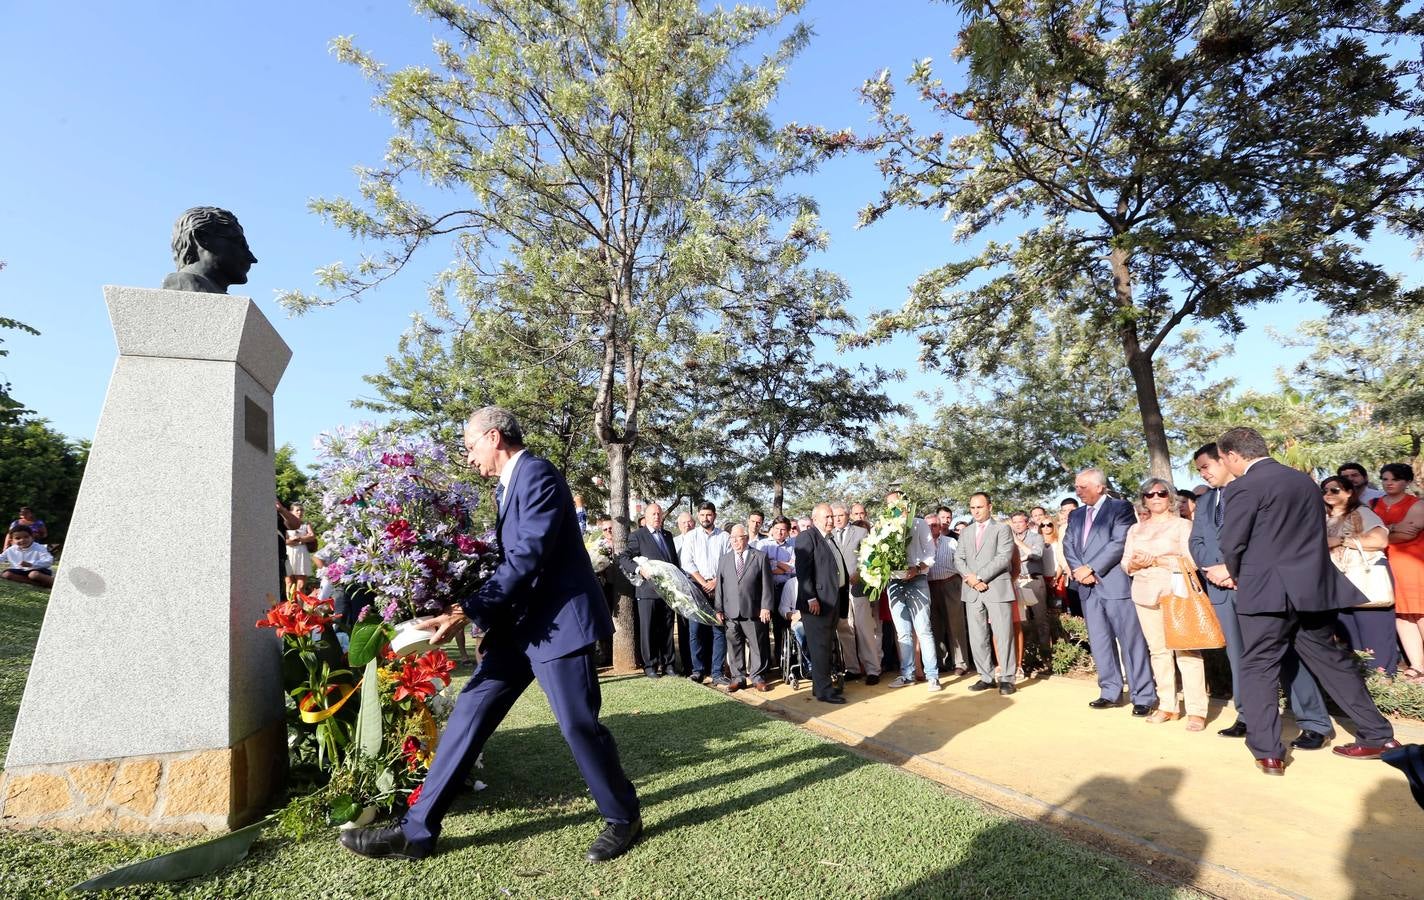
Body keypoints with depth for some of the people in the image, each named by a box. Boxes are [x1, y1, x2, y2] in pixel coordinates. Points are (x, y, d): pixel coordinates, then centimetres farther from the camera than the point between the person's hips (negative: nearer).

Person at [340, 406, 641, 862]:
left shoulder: (537, 474, -15)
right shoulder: (507, 484, 16)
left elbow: (526, 558, -22)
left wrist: (467, 611, -22)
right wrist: (470, 608, 13)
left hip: (557, 620, -9)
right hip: (519, 623, 9)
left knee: (578, 724, -1)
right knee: (470, 713, 7)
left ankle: (623, 817, 22)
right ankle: (417, 829, 18)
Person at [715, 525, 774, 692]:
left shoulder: (760, 557, 2)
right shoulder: (724, 559, 12)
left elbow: (766, 584, -2)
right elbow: (720, 585, 10)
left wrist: (765, 607, -8)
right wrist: (719, 609, 5)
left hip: (753, 611, -3)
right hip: (730, 612, 3)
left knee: (757, 646, 4)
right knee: (734, 646, 7)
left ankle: (758, 677, 17)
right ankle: (738, 677, 19)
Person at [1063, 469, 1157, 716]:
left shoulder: (1121, 508, -2)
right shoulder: (1075, 515, 18)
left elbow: (1119, 543, -14)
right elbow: (1068, 545, 10)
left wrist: (1091, 569, -15)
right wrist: (1078, 570, -8)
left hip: (1116, 583, -6)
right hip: (1088, 587, 6)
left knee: (1131, 641, -1)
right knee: (1099, 642, 10)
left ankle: (1143, 696, 7)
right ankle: (1110, 692, 19)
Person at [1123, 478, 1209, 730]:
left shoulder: (1183, 525, 4)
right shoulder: (1135, 529, 17)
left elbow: (1192, 561, -6)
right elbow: (1126, 563, 14)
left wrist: (1154, 560, -13)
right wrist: (1135, 563, -8)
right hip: (1145, 595, 4)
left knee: (1186, 651, -8)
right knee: (1158, 650, 5)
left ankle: (1196, 710, -3)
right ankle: (1167, 705, 12)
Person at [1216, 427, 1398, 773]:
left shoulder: (1243, 487, -13)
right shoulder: (1305, 480, 11)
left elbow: (1232, 544, -12)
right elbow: (1307, 534, 18)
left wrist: (1237, 576, 9)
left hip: (1267, 590, -7)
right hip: (1315, 585, 7)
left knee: (1258, 669, 2)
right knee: (1329, 659, 20)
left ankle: (1268, 752, 3)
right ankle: (1378, 735, 29)